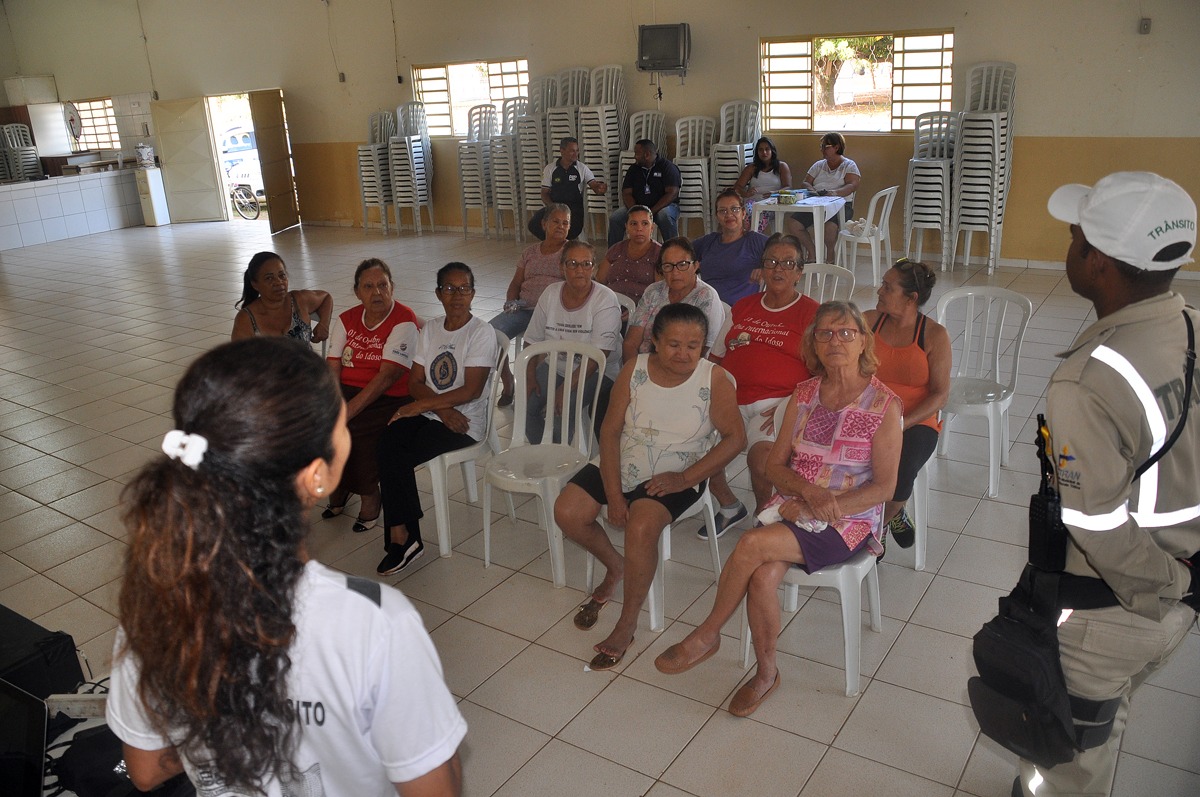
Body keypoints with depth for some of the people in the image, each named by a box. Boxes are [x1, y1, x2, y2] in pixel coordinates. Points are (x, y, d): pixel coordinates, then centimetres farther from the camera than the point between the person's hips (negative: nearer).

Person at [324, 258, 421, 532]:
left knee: (349, 431, -30)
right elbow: (333, 369, 3)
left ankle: (369, 496, -6)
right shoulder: (347, 320, 10)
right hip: (347, 392, 6)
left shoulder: (404, 322, -11)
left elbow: (387, 377, -20)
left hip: (389, 400, -6)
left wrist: (348, 411, -27)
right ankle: (337, 489, 5)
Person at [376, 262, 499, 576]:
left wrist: (421, 405, -15)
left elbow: (471, 390, -15)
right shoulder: (430, 330, 13)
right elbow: (415, 381, 7)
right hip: (429, 413, 6)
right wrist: (442, 409, -12)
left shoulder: (482, 333, -7)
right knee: (387, 444, -23)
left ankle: (400, 536, -6)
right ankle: (403, 537, -18)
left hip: (465, 423, -6)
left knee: (398, 459, -23)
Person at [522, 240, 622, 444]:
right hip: (555, 365, 5)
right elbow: (533, 340, 6)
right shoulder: (551, 294, 1)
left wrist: (567, 387, -28)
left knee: (559, 411, -28)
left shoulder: (605, 300, -15)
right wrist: (530, 376, -9)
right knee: (524, 404, -15)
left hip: (596, 371, -5)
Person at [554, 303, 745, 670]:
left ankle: (627, 623, -9)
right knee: (567, 512, -10)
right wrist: (613, 493, -13)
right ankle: (615, 567, 20)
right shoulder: (634, 370, -6)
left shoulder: (714, 379, -13)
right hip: (622, 467, 4)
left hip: (676, 477, -4)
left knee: (641, 528, -30)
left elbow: (734, 437, -12)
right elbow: (610, 431, -6)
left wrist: (685, 478, -20)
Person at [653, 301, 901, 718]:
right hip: (794, 506, 4)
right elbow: (775, 465, 8)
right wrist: (808, 490, -12)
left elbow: (883, 487, -8)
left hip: (850, 521, -4)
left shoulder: (883, 404, -7)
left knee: (752, 544, -28)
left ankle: (706, 635, -6)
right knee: (762, 577, -26)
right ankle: (766, 672, -2)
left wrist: (827, 506, -18)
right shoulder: (804, 394, 7)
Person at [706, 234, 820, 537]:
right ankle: (729, 506, 5)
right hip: (731, 398, 5)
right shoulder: (742, 307, 22)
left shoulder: (811, 313, 6)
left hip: (779, 401, -5)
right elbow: (717, 355, 24)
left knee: (761, 455, -32)